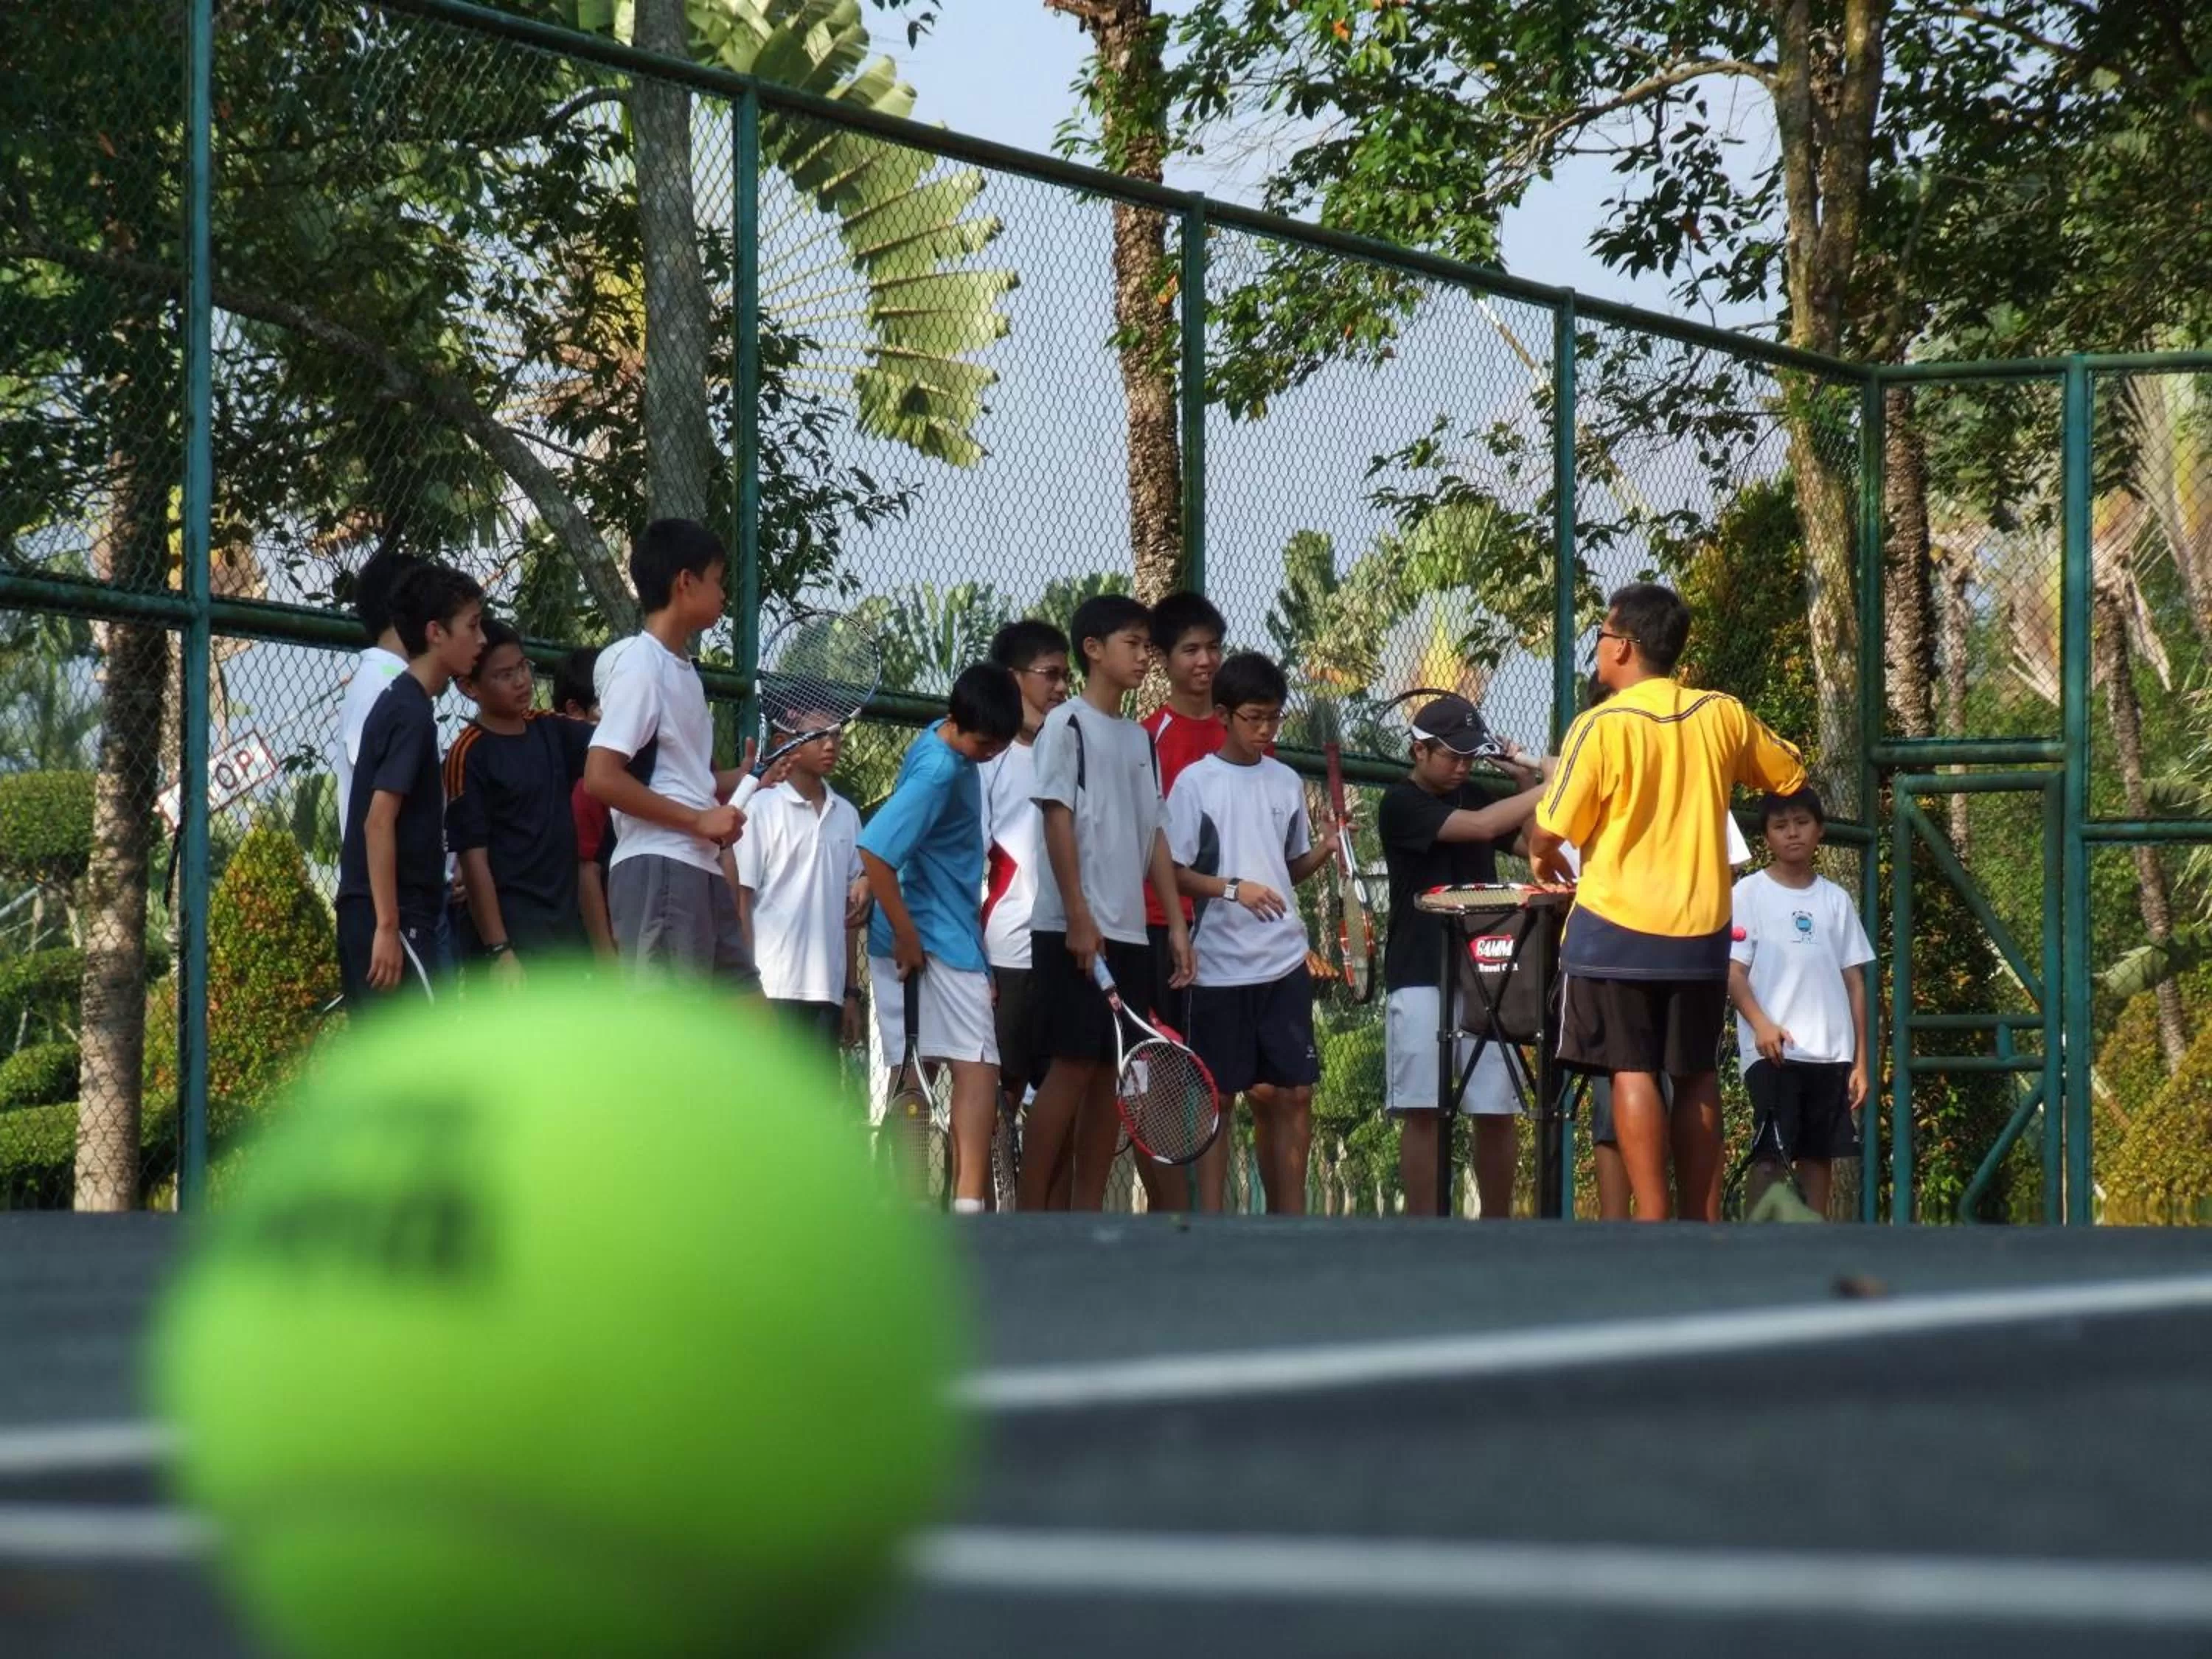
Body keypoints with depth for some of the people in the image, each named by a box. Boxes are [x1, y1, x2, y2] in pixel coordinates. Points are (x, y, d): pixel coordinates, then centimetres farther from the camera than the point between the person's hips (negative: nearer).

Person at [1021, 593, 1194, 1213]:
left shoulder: (1140, 738, 17)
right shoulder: (1067, 725, -4)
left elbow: (1154, 837, 17)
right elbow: (1058, 821, -10)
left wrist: (1176, 925, 10)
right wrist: (1078, 917, -17)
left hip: (1129, 931, 7)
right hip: (1073, 929, -7)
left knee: (1110, 1073, 4)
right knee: (1072, 1065, -10)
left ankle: (1087, 1215, 6)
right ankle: (1030, 1219, -8)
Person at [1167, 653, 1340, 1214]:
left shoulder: (1287, 782, 10)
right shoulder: (1196, 782, -4)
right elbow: (1171, 871, -6)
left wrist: (1325, 849, -2)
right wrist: (1233, 888, -19)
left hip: (1285, 961, 5)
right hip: (1219, 964, -4)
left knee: (1293, 1094, 3)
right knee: (1218, 1096, 1)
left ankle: (1288, 1217, 10)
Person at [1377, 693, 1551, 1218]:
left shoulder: (1471, 795, 14)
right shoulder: (1401, 804, -5)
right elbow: (1482, 826, -17)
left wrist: (1527, 784, 4)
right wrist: (1549, 787, -17)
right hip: (1420, 977, -5)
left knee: (1498, 1111, 1)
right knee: (1421, 1111, -5)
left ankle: (1497, 1227, 9)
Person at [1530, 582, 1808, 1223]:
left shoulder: (1601, 726, -13)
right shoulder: (1723, 716, 1)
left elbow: (1549, 834, -11)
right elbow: (1790, 778, 17)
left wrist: (1542, 858, 12)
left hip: (1618, 928, -5)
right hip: (1702, 929, 5)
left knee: (1633, 1071, -3)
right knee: (1696, 1077, 11)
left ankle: (1652, 1224, -9)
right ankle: (1703, 1223, 12)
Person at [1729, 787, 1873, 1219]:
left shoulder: (1836, 900, 13)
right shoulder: (1749, 893, 2)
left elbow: (1855, 982, 13)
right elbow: (1733, 971, -5)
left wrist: (1861, 1060, 8)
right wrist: (1760, 1024, -22)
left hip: (1831, 1053, 4)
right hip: (1773, 1050, -4)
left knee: (1819, 1157, 5)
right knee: (1771, 1156, -13)